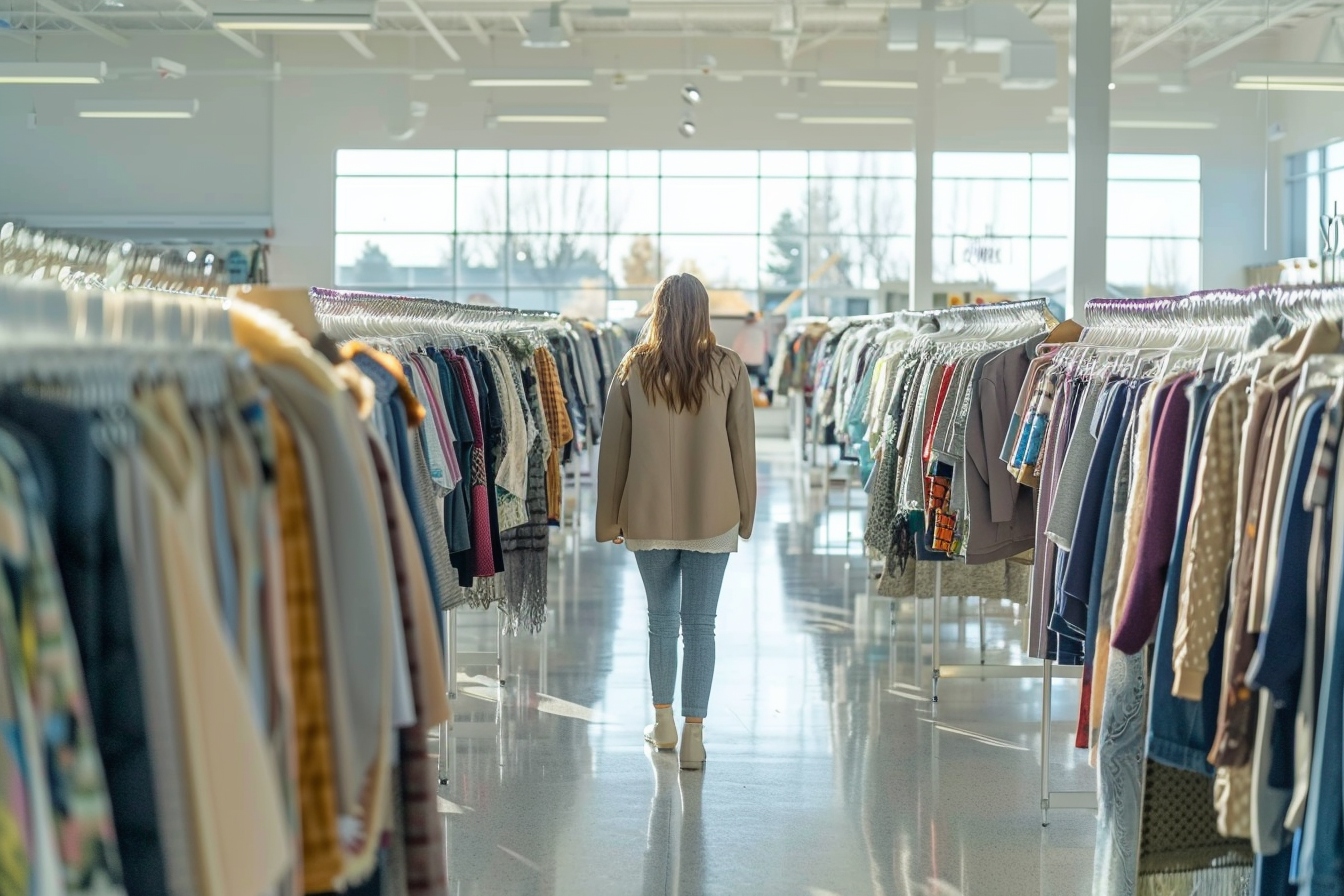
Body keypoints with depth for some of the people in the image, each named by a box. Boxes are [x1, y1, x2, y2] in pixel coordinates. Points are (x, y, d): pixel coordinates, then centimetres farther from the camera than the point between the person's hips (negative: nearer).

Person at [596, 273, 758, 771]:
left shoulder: (633, 370, -3)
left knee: (661, 618, 16)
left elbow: (613, 448, 2)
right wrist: (745, 515, 11)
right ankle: (693, 737, 1)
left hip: (649, 516, 1)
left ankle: (663, 723, 27)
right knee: (701, 623, 3)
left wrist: (609, 518, 11)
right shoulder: (728, 368, -4)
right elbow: (743, 446, 0)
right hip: (711, 516, -1)